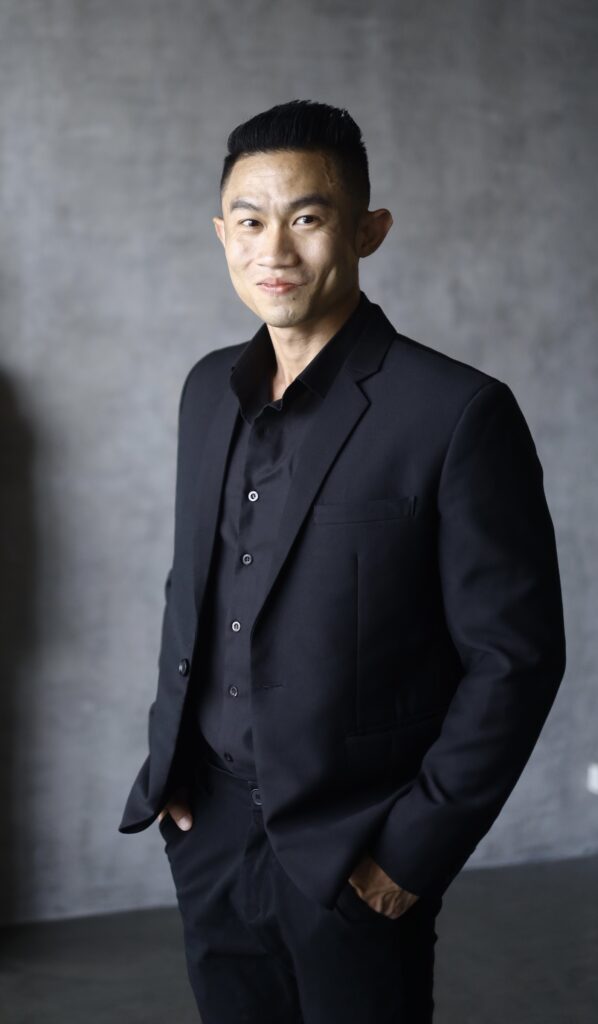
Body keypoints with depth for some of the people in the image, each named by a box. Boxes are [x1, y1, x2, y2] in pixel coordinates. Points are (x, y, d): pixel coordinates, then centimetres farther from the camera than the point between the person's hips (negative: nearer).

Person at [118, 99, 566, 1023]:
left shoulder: (458, 413, -16)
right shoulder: (209, 389, 4)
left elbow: (513, 658, -14)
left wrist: (415, 848, -13)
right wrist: (168, 757, 8)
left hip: (354, 860, -5)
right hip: (208, 833, 5)